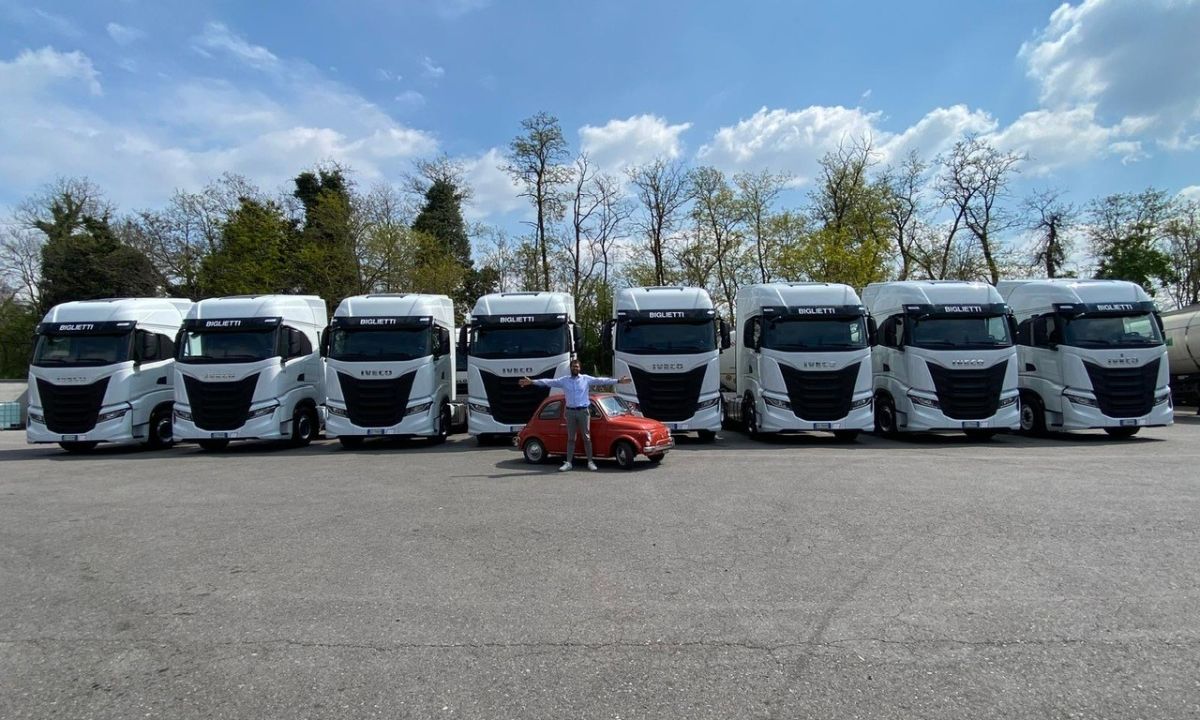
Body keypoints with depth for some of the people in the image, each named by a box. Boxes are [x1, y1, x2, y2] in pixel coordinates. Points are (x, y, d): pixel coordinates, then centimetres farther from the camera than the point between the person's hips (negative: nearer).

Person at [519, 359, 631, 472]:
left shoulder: (586, 379, 1)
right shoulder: (564, 380, 4)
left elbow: (601, 380, -4)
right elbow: (549, 381, 1)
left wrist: (618, 381, -12)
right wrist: (532, 382, -6)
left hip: (583, 411, -2)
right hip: (570, 412, 2)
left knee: (587, 437, 2)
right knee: (570, 438, 7)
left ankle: (590, 462, 9)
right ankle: (568, 463, 11)